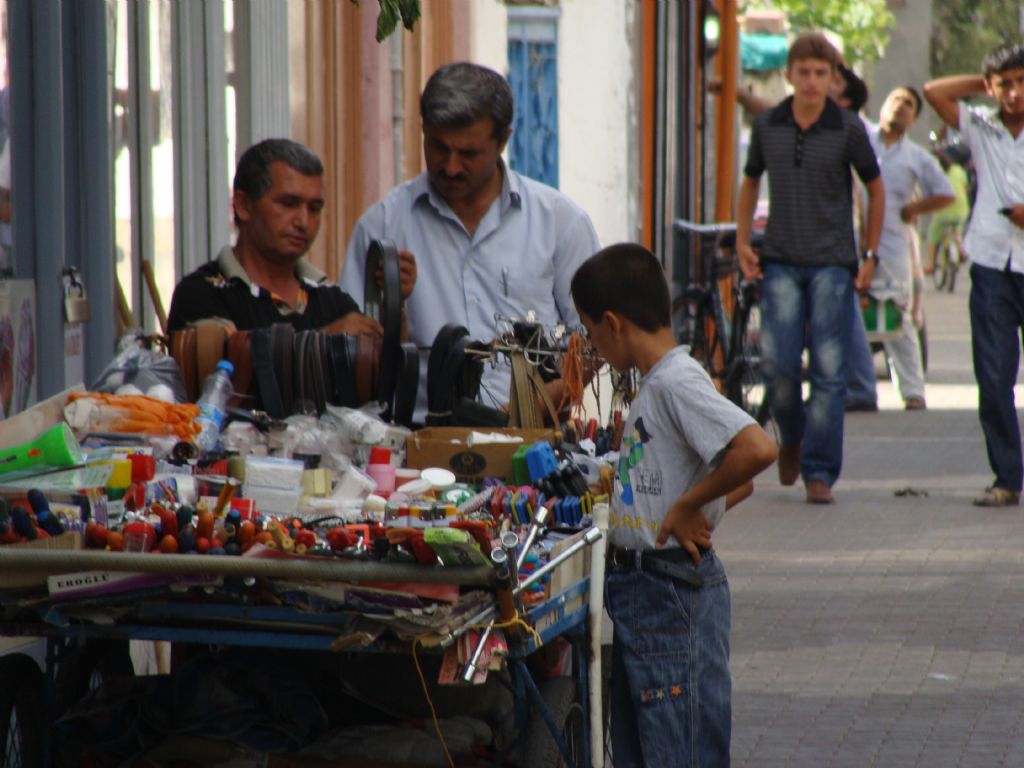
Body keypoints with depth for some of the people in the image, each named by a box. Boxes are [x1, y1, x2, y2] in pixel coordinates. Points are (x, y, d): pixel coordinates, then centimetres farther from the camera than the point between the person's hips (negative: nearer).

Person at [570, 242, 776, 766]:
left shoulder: (676, 382, -18)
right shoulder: (655, 383, 12)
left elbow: (758, 450, -32)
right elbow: (737, 486, 19)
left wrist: (689, 506, -22)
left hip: (674, 592, -10)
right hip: (639, 587, 10)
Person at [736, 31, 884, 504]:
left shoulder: (848, 129, -3)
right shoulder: (767, 126, 4)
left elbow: (875, 189, 9)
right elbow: (750, 183, 19)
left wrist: (870, 256, 6)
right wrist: (742, 243, 9)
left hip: (832, 264, -2)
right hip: (781, 261, 2)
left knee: (829, 371, -5)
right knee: (778, 362, -8)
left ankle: (820, 474, 1)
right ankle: (792, 436, 21)